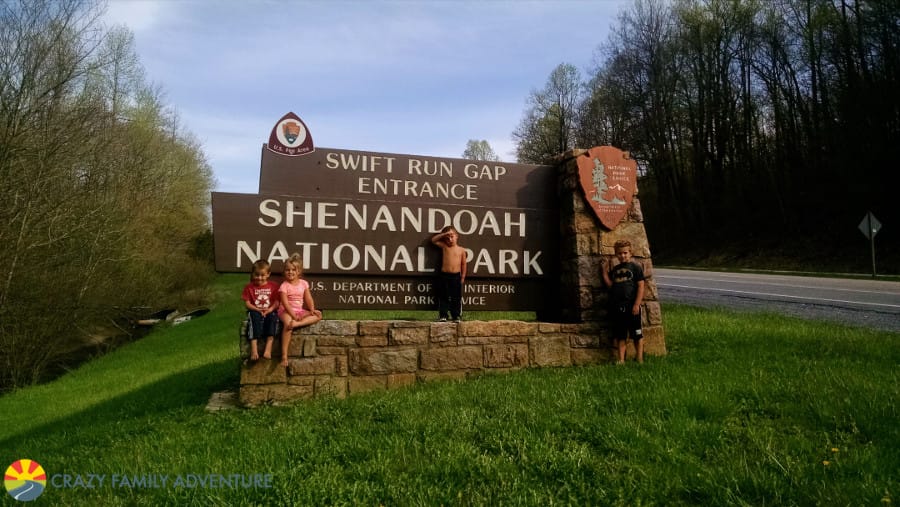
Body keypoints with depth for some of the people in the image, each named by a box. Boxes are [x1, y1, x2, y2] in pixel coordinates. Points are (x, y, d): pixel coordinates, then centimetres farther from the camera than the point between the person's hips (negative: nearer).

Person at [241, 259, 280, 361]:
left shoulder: (273, 286, 7)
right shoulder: (249, 287, 6)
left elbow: (277, 302, 3)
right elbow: (247, 303, 1)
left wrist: (270, 309, -17)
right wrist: (258, 309, -16)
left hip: (269, 311, 0)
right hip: (255, 311, 0)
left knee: (273, 316, -34)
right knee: (255, 317, -36)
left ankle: (268, 347, -41)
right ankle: (254, 348, -44)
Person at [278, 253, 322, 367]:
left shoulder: (304, 283, 7)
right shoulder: (284, 286, -6)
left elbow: (309, 299, 4)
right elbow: (285, 303, -14)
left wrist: (312, 310, -14)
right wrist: (293, 315, -24)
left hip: (300, 311, 5)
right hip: (286, 311, -5)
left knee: (318, 315, -18)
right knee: (287, 324, -37)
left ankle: (296, 323, -38)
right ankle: (284, 356, -35)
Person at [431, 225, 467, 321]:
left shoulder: (461, 250, 5)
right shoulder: (444, 246, 6)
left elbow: (463, 264, 7)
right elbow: (433, 240, 4)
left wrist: (463, 277, 3)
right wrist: (443, 234, -4)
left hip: (456, 276, 0)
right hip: (444, 275, 0)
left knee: (456, 298, 4)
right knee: (443, 297, 3)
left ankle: (456, 316, 11)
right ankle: (443, 316, 9)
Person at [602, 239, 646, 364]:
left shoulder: (635, 267, -1)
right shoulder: (614, 269, 14)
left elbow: (641, 286, -5)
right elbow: (610, 284, 7)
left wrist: (637, 304, -12)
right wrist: (604, 271, 1)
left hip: (631, 306, -4)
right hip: (617, 307, 4)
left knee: (637, 334, 4)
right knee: (620, 335, 9)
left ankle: (640, 359, 15)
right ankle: (621, 359, 16)